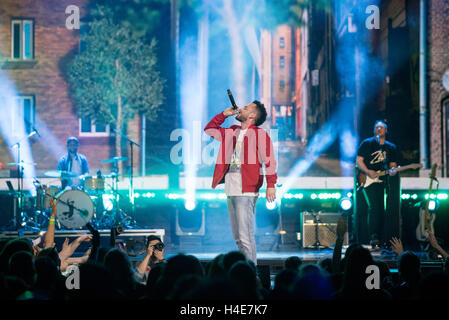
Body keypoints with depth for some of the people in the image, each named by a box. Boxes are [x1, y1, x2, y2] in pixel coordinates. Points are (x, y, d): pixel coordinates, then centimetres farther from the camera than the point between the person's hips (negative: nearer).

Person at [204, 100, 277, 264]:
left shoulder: (259, 134, -3)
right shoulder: (232, 132, 18)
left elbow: (269, 160, -10)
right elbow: (209, 130, 30)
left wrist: (271, 185, -18)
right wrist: (224, 114, 19)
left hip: (246, 191, -8)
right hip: (231, 189, 8)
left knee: (245, 236, -12)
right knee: (237, 237, 10)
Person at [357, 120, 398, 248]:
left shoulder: (391, 147, 16)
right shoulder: (367, 144, 3)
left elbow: (392, 164, 16)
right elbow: (359, 161, 0)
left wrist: (392, 170, -8)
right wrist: (367, 171, -16)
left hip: (382, 182, 4)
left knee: (381, 210, 1)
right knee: (374, 207, -19)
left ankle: (380, 240, 9)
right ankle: (373, 237, -20)